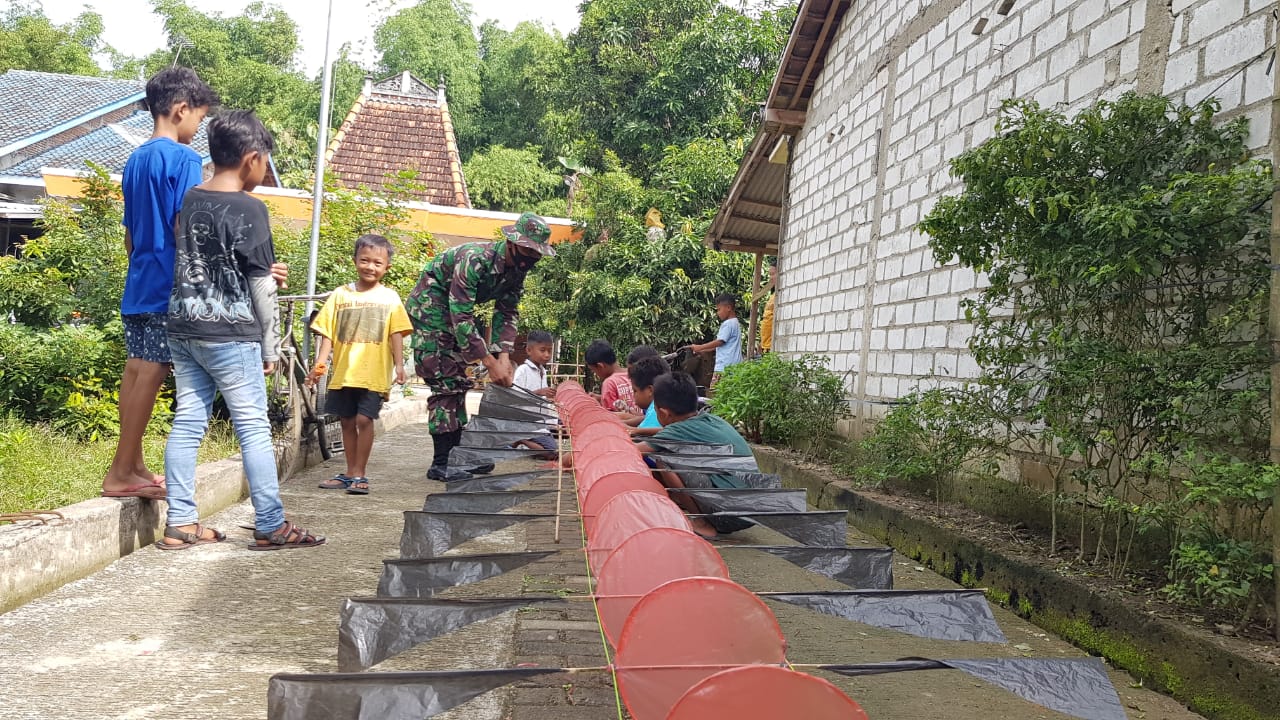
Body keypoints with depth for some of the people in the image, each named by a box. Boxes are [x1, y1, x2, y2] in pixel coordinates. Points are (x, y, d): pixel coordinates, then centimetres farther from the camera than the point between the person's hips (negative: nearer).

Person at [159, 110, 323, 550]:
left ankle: (180, 524, 13)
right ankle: (271, 527, 3)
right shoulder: (249, 209, -11)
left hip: (183, 329, 7)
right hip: (230, 335, -7)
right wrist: (270, 346, -2)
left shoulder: (189, 200, 9)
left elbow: (183, 267, 15)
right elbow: (262, 285, -10)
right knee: (254, 428, -1)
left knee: (187, 423, 9)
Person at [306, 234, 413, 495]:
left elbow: (396, 334, 1)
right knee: (347, 421, 11)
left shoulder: (389, 298, 4)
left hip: (374, 373, -3)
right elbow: (327, 333, 6)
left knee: (364, 419, -9)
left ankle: (360, 474, 3)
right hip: (343, 372, 3)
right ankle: (351, 473, 24)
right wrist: (320, 363, -5)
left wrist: (399, 365, -10)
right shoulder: (340, 295, 7)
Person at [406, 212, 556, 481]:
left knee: (459, 381, 10)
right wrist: (490, 362, -35)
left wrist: (504, 356, -18)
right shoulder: (475, 259, -32)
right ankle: (440, 463, -10)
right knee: (444, 382, -13)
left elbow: (507, 313, -3)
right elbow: (461, 317, -34)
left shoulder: (517, 269, -6)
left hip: (456, 310, 9)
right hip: (429, 305, -9)